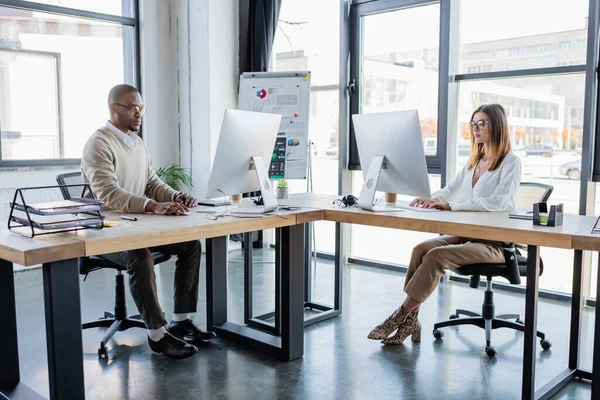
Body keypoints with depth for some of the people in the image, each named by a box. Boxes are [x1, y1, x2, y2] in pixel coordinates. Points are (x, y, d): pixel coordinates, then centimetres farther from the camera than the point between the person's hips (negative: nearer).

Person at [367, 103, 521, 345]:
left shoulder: (510, 162, -6)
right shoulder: (474, 161, 18)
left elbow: (501, 201, -22)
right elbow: (450, 190, 17)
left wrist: (450, 206, -29)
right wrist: (430, 199, -8)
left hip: (494, 242, -7)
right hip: (467, 235, 7)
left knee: (436, 256, -28)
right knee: (421, 248, -19)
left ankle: (401, 315, -17)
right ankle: (410, 321, -18)